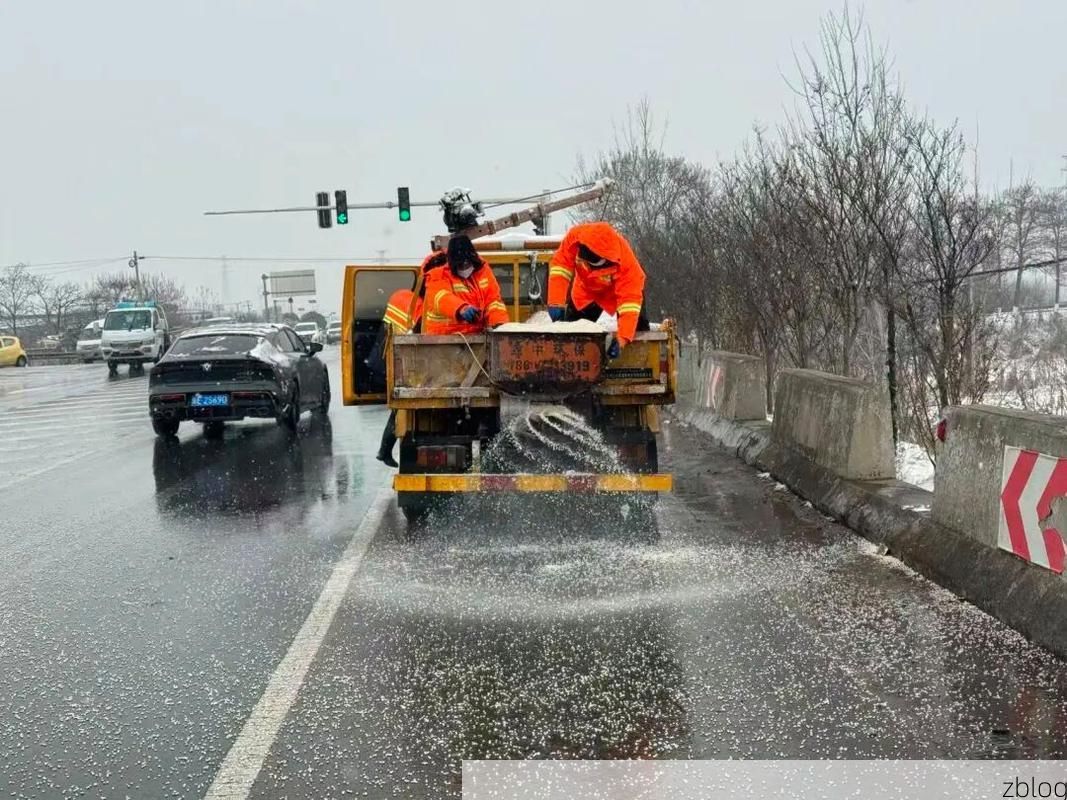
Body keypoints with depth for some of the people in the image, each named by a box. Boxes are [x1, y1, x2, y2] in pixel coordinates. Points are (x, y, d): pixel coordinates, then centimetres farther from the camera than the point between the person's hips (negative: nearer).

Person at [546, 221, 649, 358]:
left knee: (638, 328, -9)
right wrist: (556, 302, -41)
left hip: (619, 288, -3)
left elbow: (630, 299, -43)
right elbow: (561, 264, -31)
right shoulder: (576, 236, -37)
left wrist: (622, 339, -53)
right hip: (587, 290, 3)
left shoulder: (626, 261, -43)